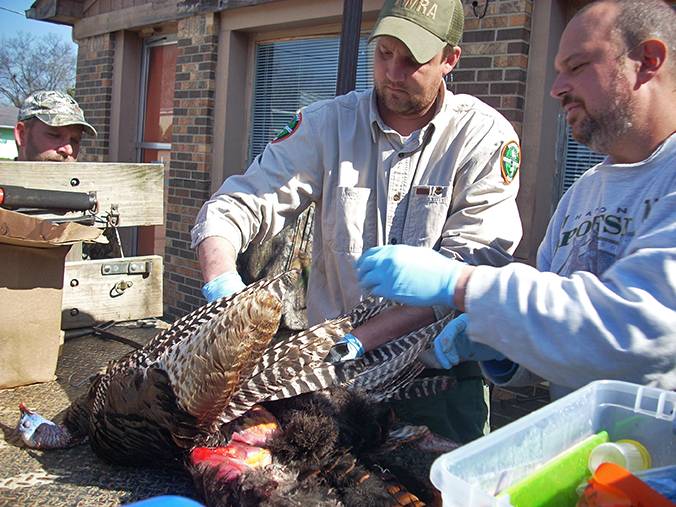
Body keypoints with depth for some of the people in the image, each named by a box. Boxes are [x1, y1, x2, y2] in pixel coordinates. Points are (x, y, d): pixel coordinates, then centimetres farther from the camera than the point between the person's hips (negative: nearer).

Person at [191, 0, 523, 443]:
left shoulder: (486, 137, -7)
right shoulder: (326, 124, 0)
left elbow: (473, 268, -17)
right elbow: (236, 206, -3)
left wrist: (360, 339, -26)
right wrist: (221, 279, -26)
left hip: (438, 372, -1)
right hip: (334, 361, 2)